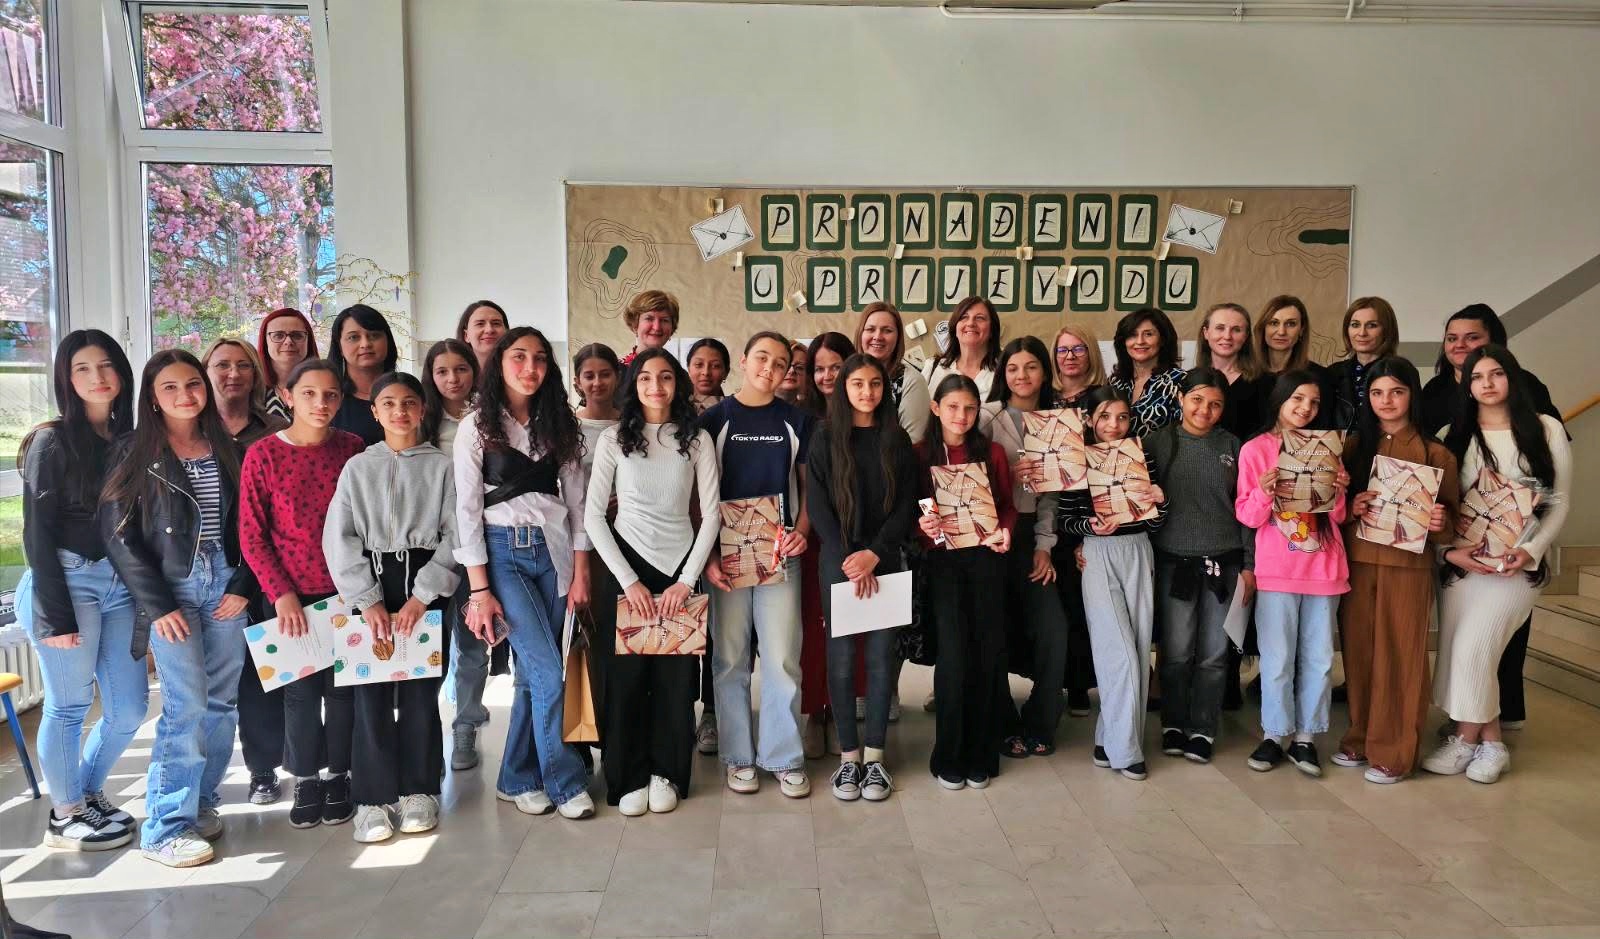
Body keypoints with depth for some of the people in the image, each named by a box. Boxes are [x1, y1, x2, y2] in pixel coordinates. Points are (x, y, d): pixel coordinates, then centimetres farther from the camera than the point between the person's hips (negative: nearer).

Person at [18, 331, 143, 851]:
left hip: (121, 586, 5)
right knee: (68, 705, 4)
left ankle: (89, 792, 31)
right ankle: (64, 816, 22)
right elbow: (37, 534, -8)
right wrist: (56, 615, -14)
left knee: (129, 708, 7)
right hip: (68, 583, -5)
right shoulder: (53, 442, -5)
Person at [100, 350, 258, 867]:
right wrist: (157, 605, -10)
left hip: (225, 585, 4)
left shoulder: (226, 450, 10)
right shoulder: (135, 452, -1)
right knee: (187, 704, -9)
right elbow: (118, 533, -5)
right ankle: (164, 827, 2)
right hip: (170, 588, -4)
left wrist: (243, 586, -2)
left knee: (222, 701, 5)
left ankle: (201, 801, 21)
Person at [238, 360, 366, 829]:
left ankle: (336, 777, 23)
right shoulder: (263, 454, -5)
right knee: (300, 687, 6)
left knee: (342, 685, 7)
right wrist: (281, 593, -10)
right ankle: (305, 781, 23)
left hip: (344, 590, 1)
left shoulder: (352, 448, -1)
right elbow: (251, 535, -3)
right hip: (290, 594, -1)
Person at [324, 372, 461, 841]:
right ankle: (373, 798, 7)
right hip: (371, 583, 1)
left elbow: (454, 535, -2)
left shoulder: (443, 466, 5)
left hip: (425, 584, -1)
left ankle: (419, 791, 13)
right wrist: (369, 601, -9)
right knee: (372, 692, -3)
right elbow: (338, 538, 1)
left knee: (420, 689, -1)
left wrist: (421, 597, -10)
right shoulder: (357, 467, 8)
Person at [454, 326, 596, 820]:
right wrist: (479, 589, -11)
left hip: (554, 550, 4)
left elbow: (576, 500, 9)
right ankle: (564, 782, 3)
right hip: (503, 552, -4)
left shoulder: (559, 425, 9)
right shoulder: (477, 427, -2)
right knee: (548, 672, -11)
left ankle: (518, 779, 21)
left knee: (533, 671, 6)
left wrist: (581, 572, 2)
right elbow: (466, 509, -5)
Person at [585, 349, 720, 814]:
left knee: (676, 674, 0)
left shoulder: (697, 439, 3)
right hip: (627, 565, -1)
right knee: (627, 672, -1)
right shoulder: (614, 438, 0)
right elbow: (593, 515, -2)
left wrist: (687, 580, -7)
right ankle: (630, 777, 13)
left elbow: (712, 513, 1)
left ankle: (666, 774, 16)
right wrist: (628, 580, -8)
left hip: (680, 566, 1)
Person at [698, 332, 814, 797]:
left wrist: (801, 531, -7)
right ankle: (739, 756, 19)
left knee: (783, 658, 1)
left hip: (781, 553, 1)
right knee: (731, 659, 6)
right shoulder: (714, 419, 3)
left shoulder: (796, 420, 7)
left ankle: (785, 758, 14)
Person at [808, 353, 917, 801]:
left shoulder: (897, 440, 8)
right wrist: (847, 560, -11)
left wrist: (874, 554, -11)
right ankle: (848, 756, 9)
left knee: (881, 658, 2)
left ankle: (874, 756, 11)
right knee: (841, 658, 0)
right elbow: (818, 506, -3)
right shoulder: (825, 439, 3)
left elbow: (906, 504, 2)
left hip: (884, 560, 1)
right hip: (838, 561, -1)